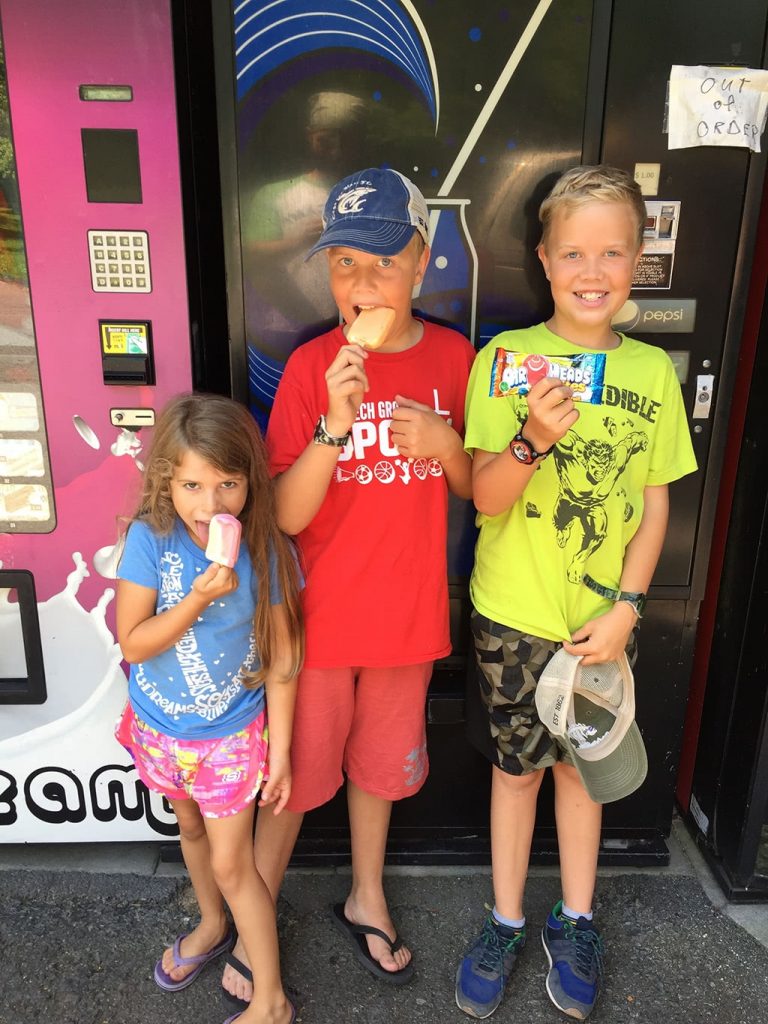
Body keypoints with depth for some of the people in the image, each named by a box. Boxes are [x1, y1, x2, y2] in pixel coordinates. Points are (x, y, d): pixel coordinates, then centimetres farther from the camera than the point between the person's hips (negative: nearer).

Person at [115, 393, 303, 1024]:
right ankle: (212, 926, 57)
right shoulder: (150, 539, -20)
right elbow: (133, 643, -16)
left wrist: (280, 751, -8)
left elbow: (281, 659, -13)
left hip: (233, 734, -3)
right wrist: (200, 598, -31)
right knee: (191, 829, 27)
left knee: (231, 863, 7)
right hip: (162, 728, 3)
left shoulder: (267, 551, -21)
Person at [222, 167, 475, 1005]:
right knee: (295, 775, 14)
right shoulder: (312, 366, -12)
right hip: (319, 615, -2)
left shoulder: (453, 357, -4)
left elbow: (474, 489, 6)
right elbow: (286, 516, -16)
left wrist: (448, 446, -16)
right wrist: (336, 424, -31)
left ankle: (366, 899, 48)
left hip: (407, 612, 3)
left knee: (379, 761, 22)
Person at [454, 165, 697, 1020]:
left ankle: (575, 923, 41)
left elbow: (656, 503, 2)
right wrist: (534, 439, -33)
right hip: (514, 613, -2)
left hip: (604, 618, 2)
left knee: (581, 760, 19)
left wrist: (626, 607, -6)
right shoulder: (506, 357, -10)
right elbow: (485, 499, -14)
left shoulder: (653, 370, -2)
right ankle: (506, 925, 37)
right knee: (516, 764, 14)